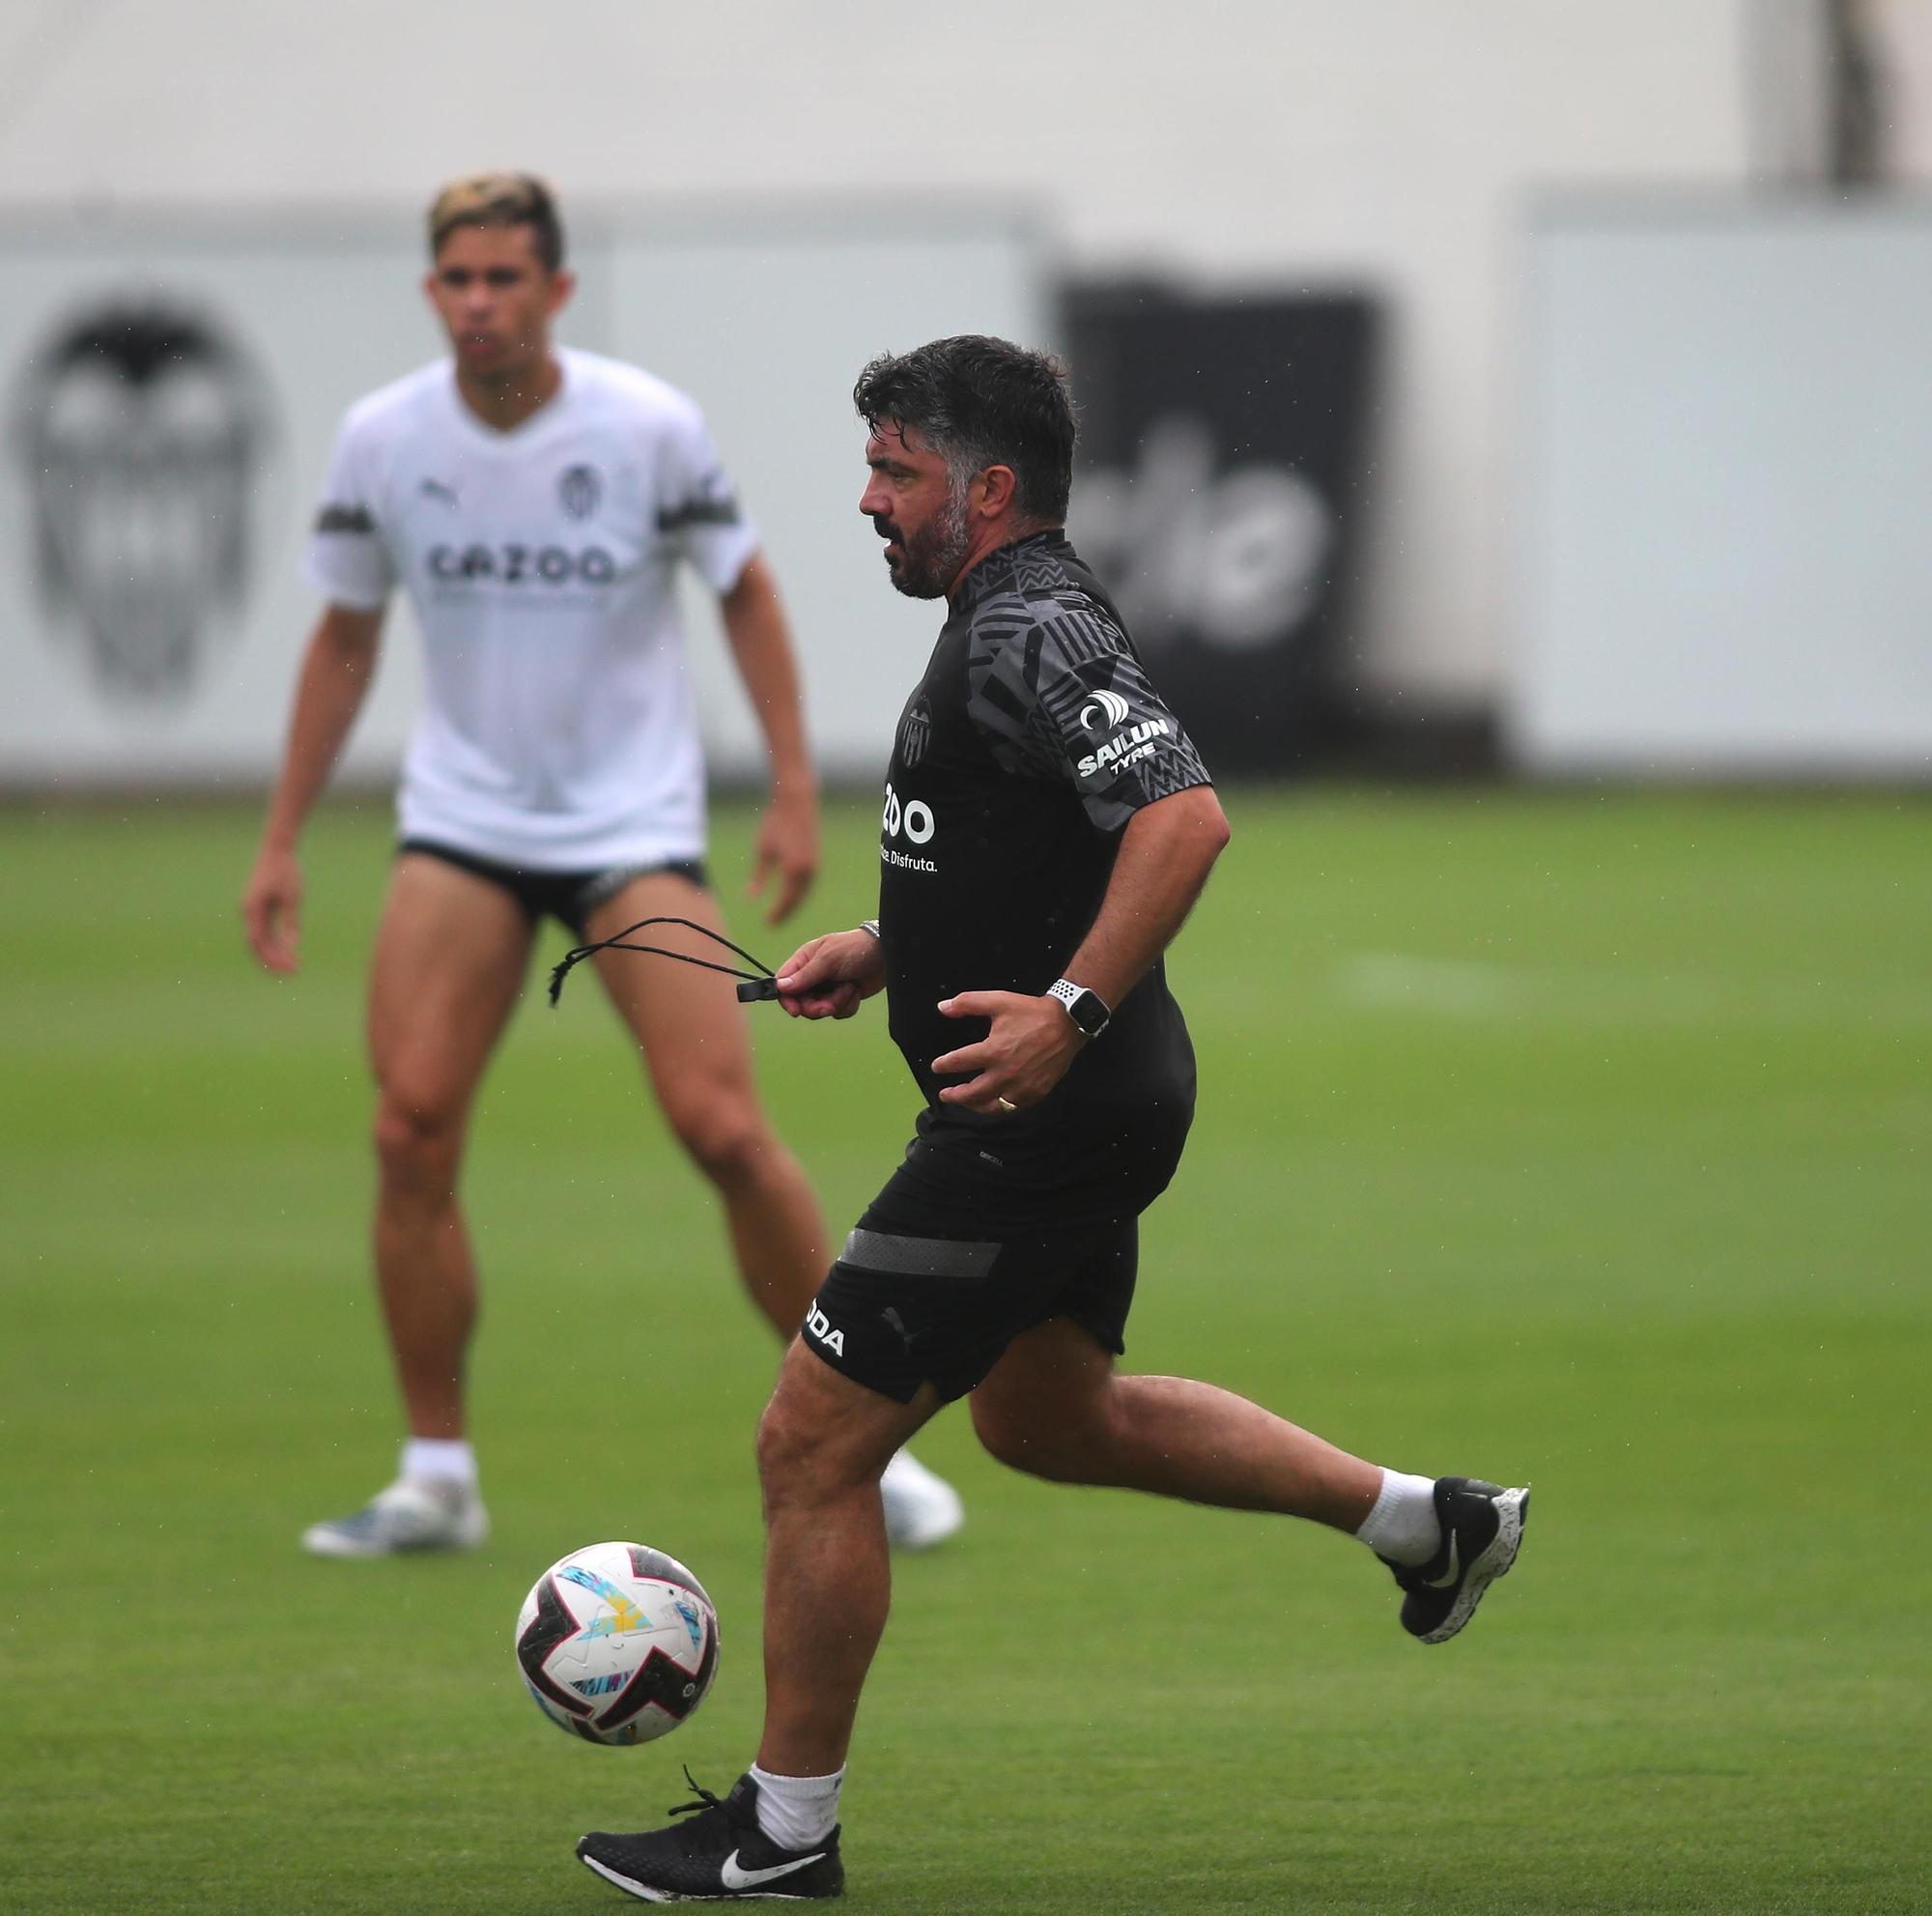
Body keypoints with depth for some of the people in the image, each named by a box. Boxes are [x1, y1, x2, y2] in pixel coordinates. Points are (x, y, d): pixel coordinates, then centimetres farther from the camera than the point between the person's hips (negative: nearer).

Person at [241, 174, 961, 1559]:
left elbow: (745, 589, 2)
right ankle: (437, 1478, 0)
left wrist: (794, 790, -5)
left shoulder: (647, 426, -11)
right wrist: (282, 844, 9)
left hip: (635, 823, -2)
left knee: (724, 1129, -13)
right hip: (462, 820, 2)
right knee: (411, 1132, -11)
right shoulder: (384, 440, -3)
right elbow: (345, 637, 10)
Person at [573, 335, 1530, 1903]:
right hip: (1086, 1120, 11)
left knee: (815, 1444, -4)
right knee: (1050, 1415, 29)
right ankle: (1429, 1521, 33)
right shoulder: (1020, 625, 13)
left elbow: (1184, 818, -33)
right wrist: (886, 952, 16)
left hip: (1040, 1120, -11)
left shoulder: (1030, 640, -20)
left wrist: (1067, 1010, -36)